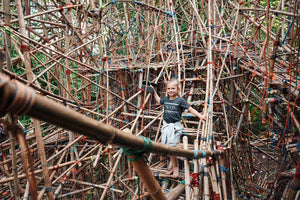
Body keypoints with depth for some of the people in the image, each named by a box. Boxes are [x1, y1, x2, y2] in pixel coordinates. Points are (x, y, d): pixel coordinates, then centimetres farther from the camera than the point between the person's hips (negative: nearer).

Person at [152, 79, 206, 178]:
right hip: (166, 125, 6)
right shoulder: (166, 99, 7)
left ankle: (175, 167, 10)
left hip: (175, 126, -6)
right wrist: (154, 93, 24)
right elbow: (159, 101, 29)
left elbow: (190, 109, -6)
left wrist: (200, 115, -16)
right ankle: (174, 167, 24)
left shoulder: (180, 100, -8)